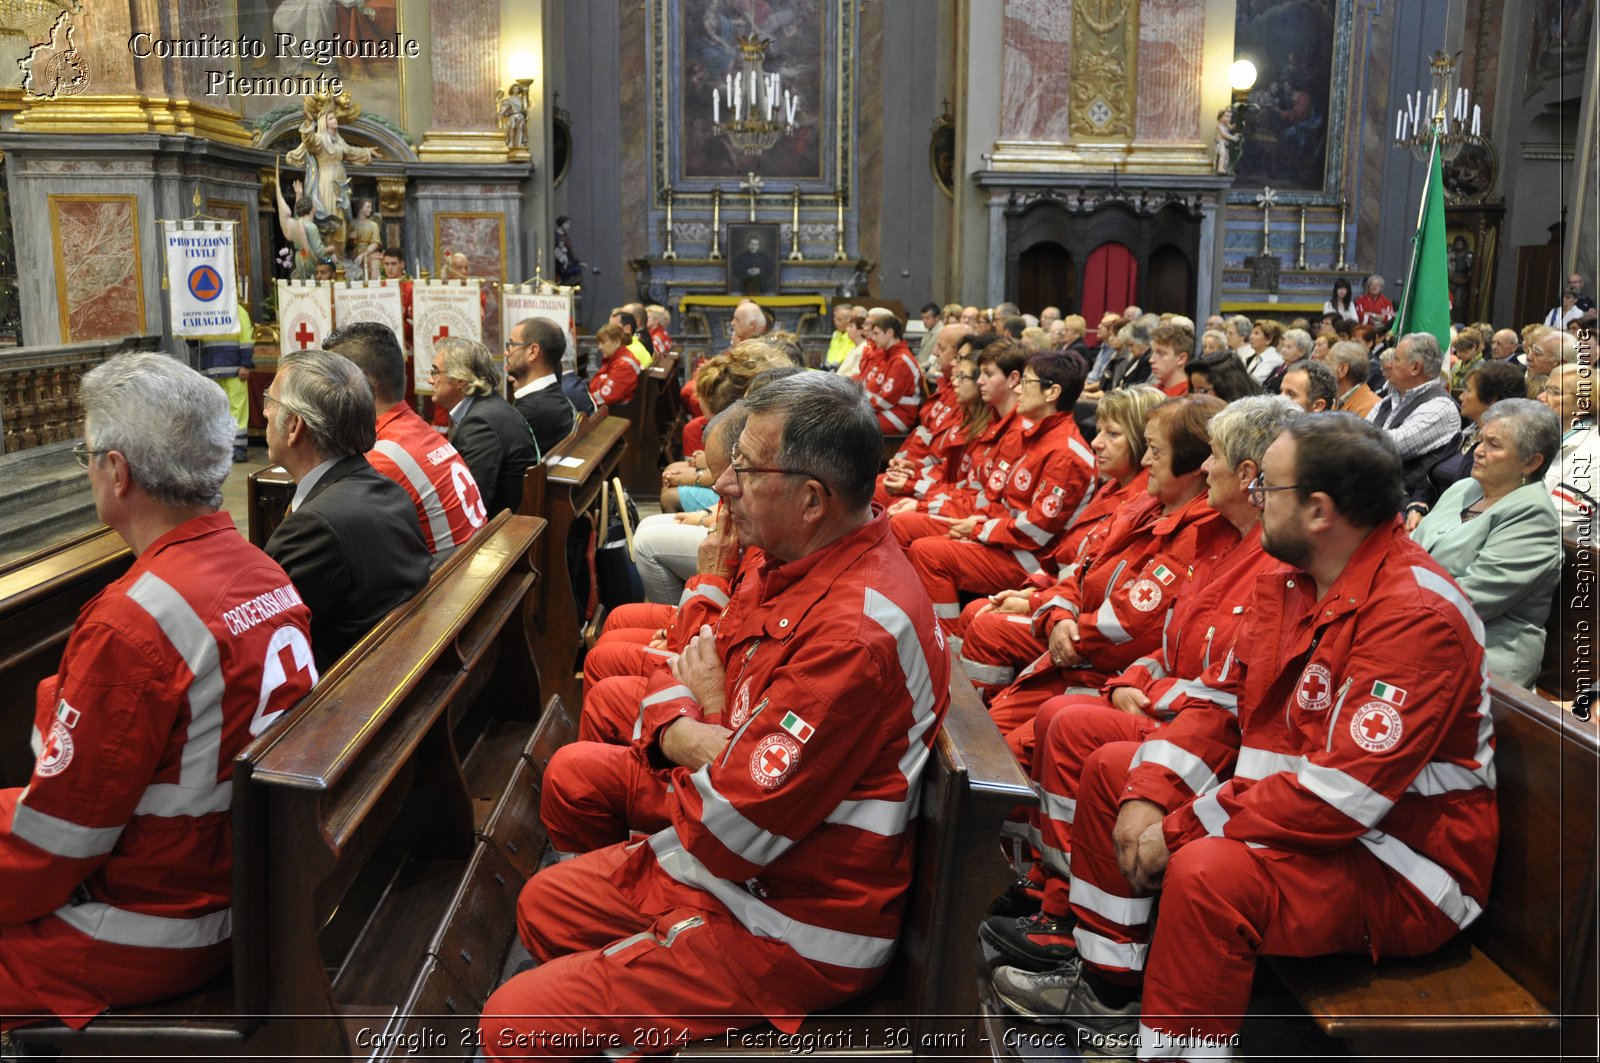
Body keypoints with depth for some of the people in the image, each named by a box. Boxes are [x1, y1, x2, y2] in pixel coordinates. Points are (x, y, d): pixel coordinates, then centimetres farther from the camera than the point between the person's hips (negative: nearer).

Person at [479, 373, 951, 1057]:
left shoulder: (853, 633, -31)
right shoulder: (788, 567, 2)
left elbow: (733, 828, -29)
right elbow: (679, 685, 8)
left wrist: (709, 722, -9)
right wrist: (695, 738, -16)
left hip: (789, 933, -10)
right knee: (543, 903, 24)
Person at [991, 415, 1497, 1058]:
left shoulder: (1419, 616, -26)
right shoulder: (1289, 579, 3)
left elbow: (1344, 792, -31)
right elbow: (1220, 698, 7)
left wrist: (1183, 828, -25)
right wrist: (1150, 795, -9)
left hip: (1401, 870, -9)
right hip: (1291, 802, 10)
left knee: (1208, 871, -36)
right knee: (1111, 769, 10)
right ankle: (1108, 986, 18)